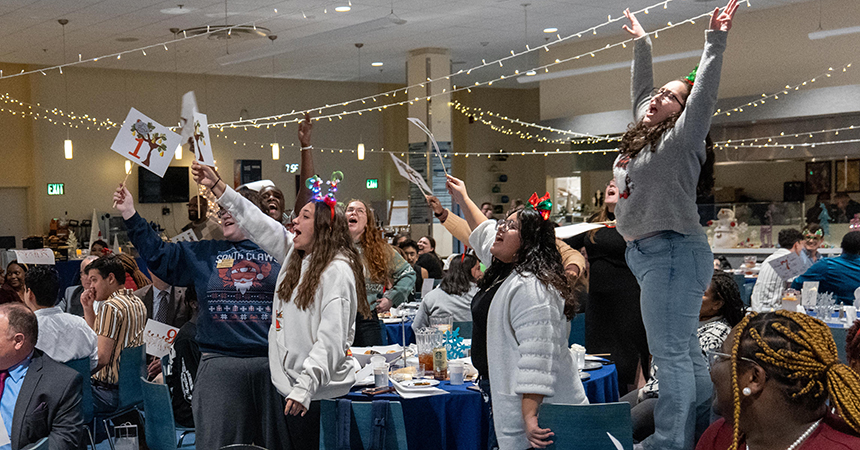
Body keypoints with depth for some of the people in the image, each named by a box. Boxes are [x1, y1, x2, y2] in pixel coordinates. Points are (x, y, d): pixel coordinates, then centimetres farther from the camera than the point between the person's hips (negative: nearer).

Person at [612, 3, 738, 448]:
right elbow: (641, 88, 30)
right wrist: (642, 43, 36)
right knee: (684, 350, 14)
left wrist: (715, 41, -20)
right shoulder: (643, 135, 18)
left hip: (673, 250, -9)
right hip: (645, 252, 9)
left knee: (670, 352, -8)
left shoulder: (681, 139, -4)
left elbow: (704, 93, -16)